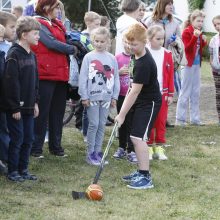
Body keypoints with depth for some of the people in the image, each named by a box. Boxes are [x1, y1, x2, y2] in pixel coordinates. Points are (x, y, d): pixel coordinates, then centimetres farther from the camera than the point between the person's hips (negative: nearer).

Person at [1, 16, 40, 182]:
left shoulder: (32, 55, 11)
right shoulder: (14, 55, -16)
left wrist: (35, 102, 14)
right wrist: (15, 107, -18)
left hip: (28, 106, 8)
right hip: (16, 107, -8)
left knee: (28, 138, 10)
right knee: (17, 138, -2)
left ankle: (23, 169, 20)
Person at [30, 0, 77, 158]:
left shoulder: (58, 25, 18)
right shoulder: (39, 24, -9)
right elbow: (52, 43, -18)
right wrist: (72, 49, -7)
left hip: (61, 74, 8)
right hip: (45, 75, -8)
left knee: (58, 112, 13)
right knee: (42, 112, -3)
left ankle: (56, 146, 21)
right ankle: (36, 148, 4)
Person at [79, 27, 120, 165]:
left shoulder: (112, 59, 6)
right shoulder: (89, 57, -2)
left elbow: (116, 78, 9)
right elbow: (83, 77, -3)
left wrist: (114, 96, 5)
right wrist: (84, 96, -7)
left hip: (106, 97, 3)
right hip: (92, 96, -3)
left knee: (102, 125, 8)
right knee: (94, 124, -3)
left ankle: (98, 151, 16)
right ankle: (91, 153, 5)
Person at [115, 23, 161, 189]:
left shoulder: (144, 64, -27)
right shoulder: (140, 54, 2)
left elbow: (135, 92, -27)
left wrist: (122, 115, -24)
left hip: (149, 103, -10)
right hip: (141, 101, 10)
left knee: (138, 137, -16)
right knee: (135, 137, 13)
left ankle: (146, 178, -14)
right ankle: (142, 172, 23)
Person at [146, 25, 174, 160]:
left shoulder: (167, 54, 2)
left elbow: (171, 75, 6)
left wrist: (171, 93, 4)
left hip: (162, 93, 2)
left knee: (161, 121, 6)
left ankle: (159, 148, 13)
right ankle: (149, 147, 12)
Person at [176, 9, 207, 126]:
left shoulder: (199, 33, 12)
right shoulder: (187, 32, -10)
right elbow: (187, 48, -19)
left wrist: (204, 41, 0)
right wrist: (195, 36, -29)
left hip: (197, 64, 8)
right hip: (188, 64, -8)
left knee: (196, 93, 9)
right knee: (185, 92, -4)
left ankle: (195, 118, 14)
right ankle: (180, 119, 0)